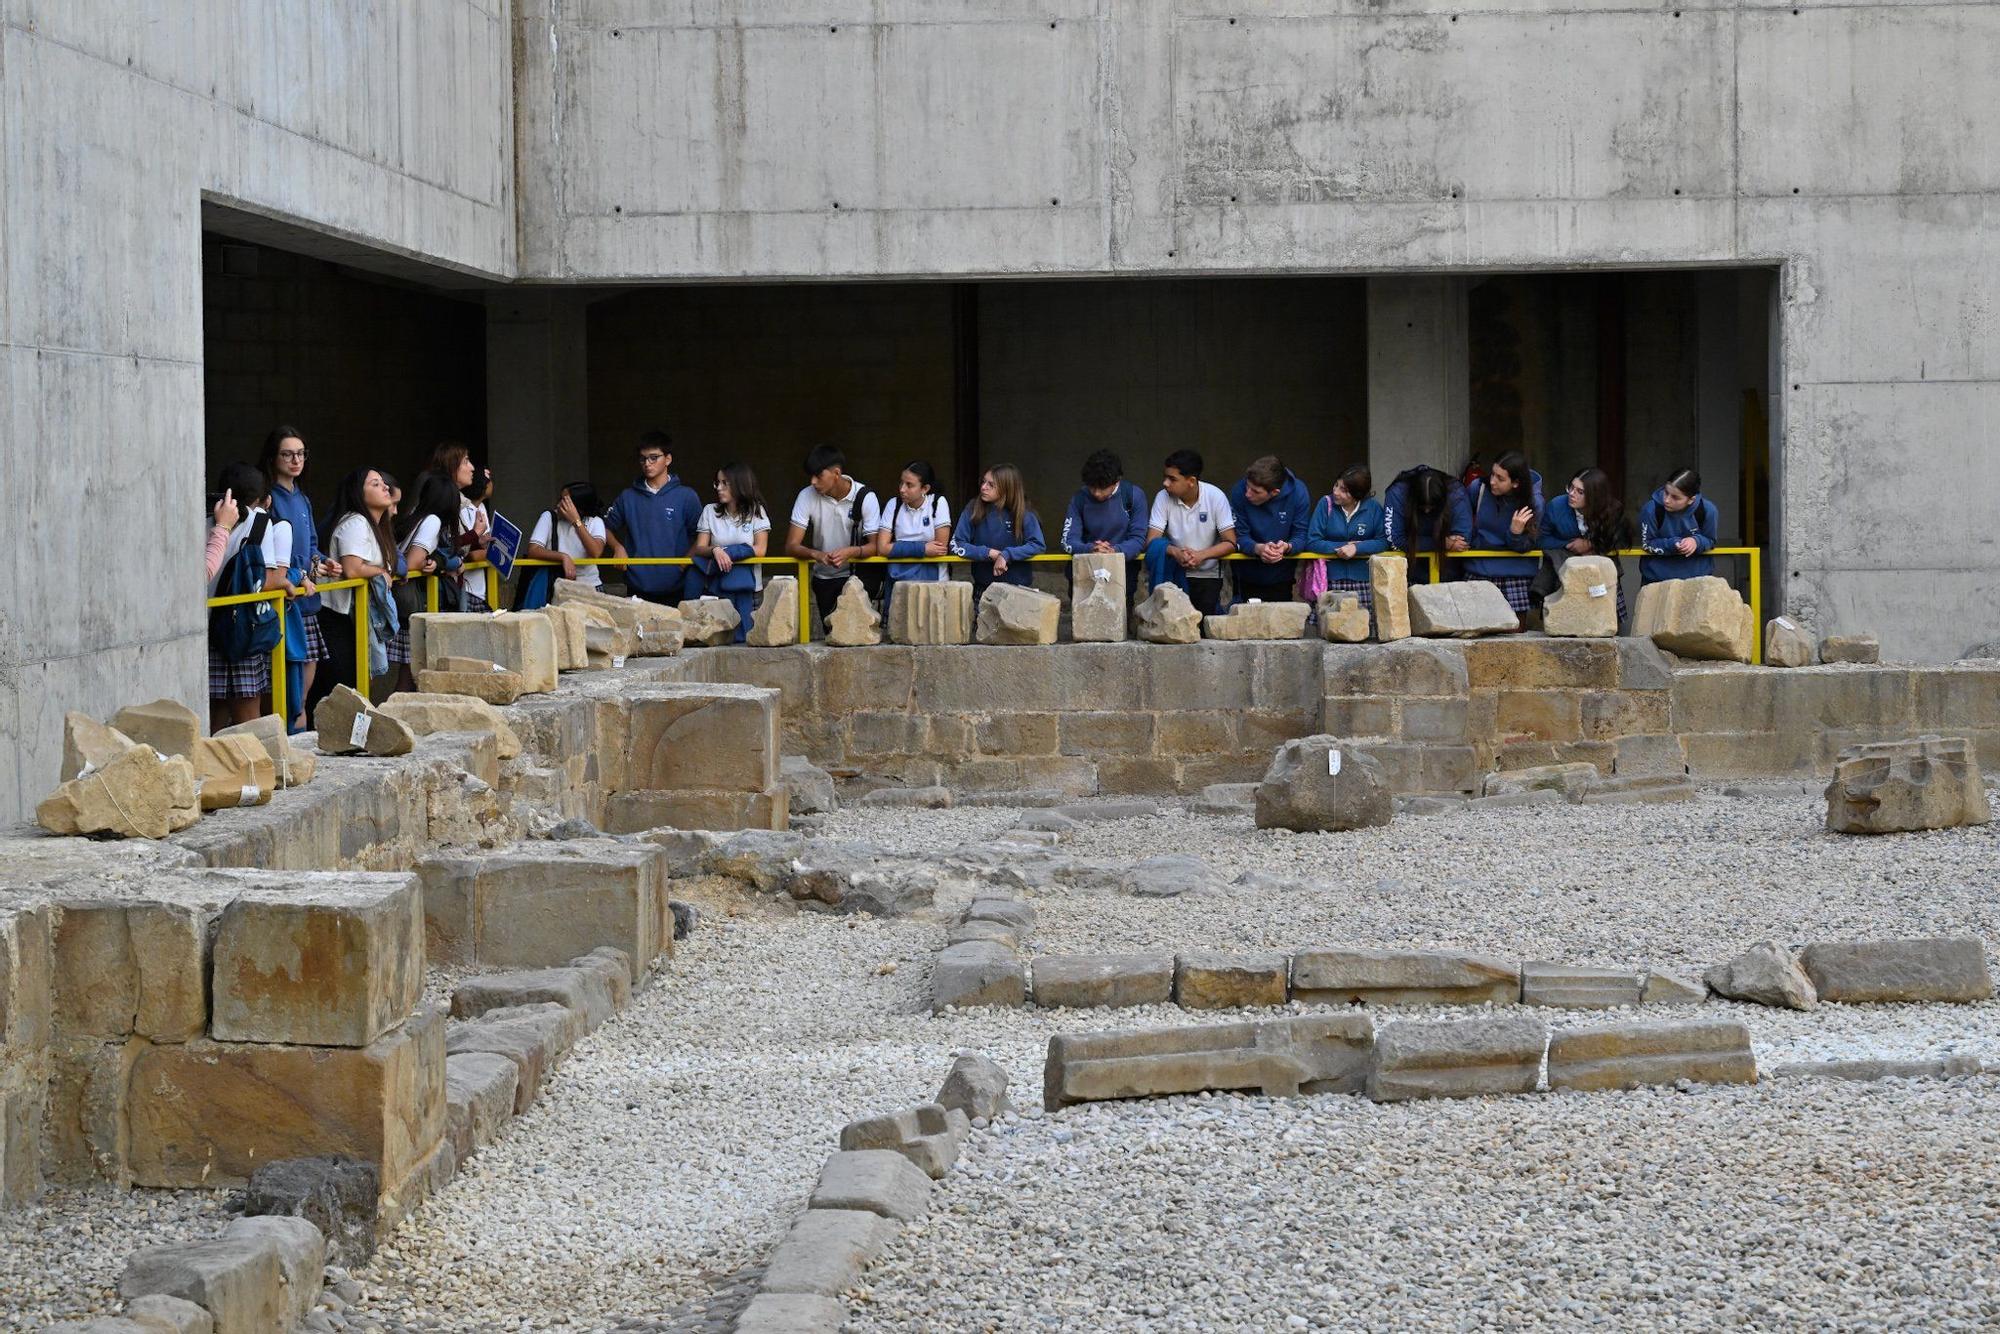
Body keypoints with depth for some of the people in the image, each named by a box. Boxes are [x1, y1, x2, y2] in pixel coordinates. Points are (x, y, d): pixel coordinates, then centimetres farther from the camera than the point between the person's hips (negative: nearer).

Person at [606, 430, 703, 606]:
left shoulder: (686, 496, 1)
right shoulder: (628, 497, 9)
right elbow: (607, 527, 19)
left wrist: (683, 564, -7)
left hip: (675, 589, -2)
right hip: (638, 588, 2)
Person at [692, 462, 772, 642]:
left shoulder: (756, 512, 4)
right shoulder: (710, 512, 9)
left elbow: (760, 549, -5)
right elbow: (699, 549, 2)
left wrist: (727, 552, -13)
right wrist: (715, 550, -20)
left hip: (748, 588, -1)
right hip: (717, 587, 1)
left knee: (744, 636, -10)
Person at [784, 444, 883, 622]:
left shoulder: (866, 498, -12)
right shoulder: (807, 497, -9)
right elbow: (791, 546, -12)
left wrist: (851, 551, -37)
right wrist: (817, 555, -34)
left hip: (860, 573, -2)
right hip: (825, 578, 2)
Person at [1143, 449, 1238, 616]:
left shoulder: (1216, 497, -13)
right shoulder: (1163, 498, -12)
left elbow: (1230, 543, -13)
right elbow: (1152, 541, -15)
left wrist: (1201, 555, -29)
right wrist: (1175, 552, -35)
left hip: (1207, 575, -1)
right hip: (1175, 570, 1)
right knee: (1158, 548, -28)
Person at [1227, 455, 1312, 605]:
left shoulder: (1298, 492, -19)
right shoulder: (1239, 491, -21)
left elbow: (1301, 536, -13)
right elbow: (1239, 537, -16)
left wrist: (1287, 547, -36)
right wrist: (1258, 548, -37)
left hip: (1281, 575, 0)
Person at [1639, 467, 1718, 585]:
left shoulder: (1707, 510, -17)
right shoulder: (1651, 509, -21)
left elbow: (1710, 541, -3)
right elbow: (1647, 544, -11)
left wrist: (1696, 542, -27)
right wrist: (1672, 545, -29)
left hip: (1697, 576, 1)